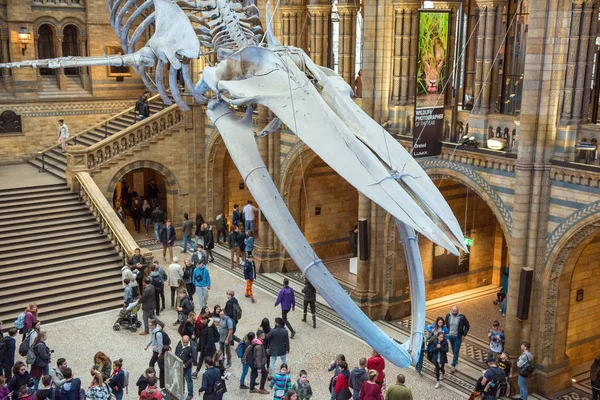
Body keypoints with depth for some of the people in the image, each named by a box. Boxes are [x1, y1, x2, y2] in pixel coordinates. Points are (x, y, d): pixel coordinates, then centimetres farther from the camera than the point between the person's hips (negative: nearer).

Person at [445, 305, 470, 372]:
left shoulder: (462, 317, -16)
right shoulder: (448, 316, -8)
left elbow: (467, 326, -4)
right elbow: (446, 325, 10)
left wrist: (464, 335, -6)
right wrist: (447, 333, 7)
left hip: (458, 337, -3)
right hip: (450, 336, 3)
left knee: (456, 351, -2)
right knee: (453, 350, 18)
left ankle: (453, 366, 3)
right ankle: (456, 360, 39)